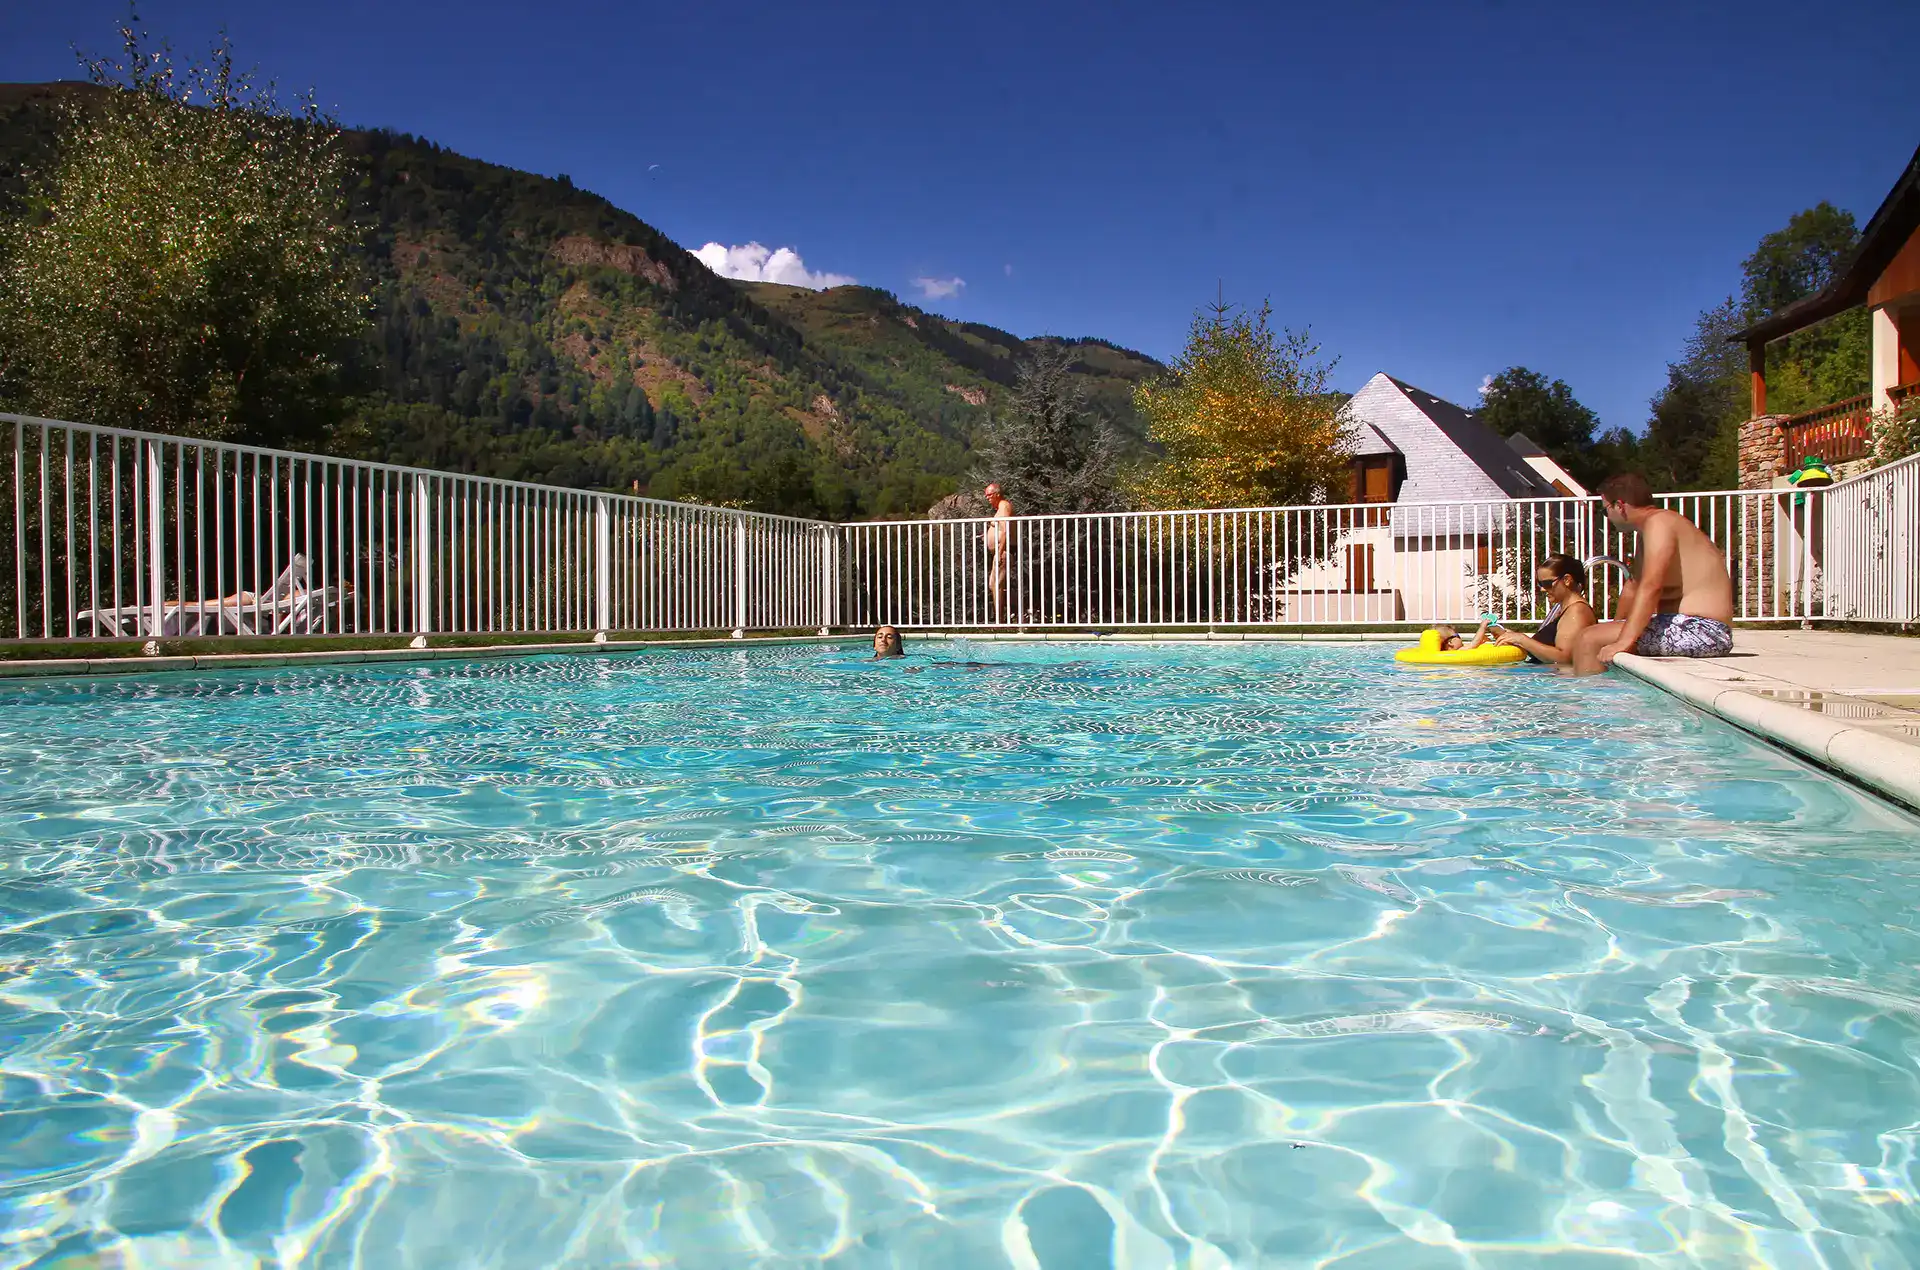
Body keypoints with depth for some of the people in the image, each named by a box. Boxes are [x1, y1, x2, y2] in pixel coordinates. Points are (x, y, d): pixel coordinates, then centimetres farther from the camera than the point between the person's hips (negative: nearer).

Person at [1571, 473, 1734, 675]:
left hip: (1699, 629, -11)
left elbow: (1651, 587, -28)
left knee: (1588, 640, -20)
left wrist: (1623, 641, -33)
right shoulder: (1647, 531, 19)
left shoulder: (1658, 522, -15)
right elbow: (1633, 586, 30)